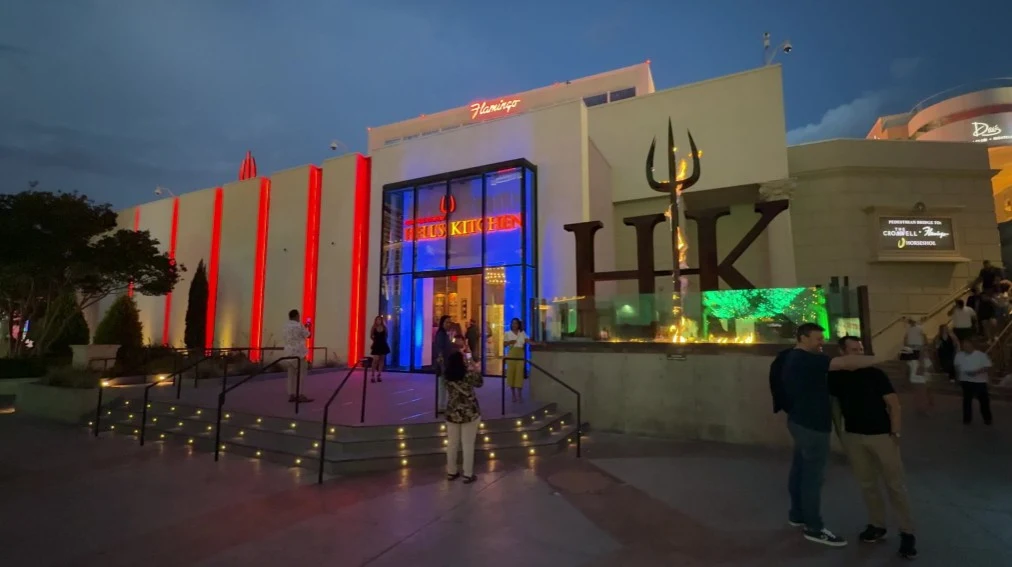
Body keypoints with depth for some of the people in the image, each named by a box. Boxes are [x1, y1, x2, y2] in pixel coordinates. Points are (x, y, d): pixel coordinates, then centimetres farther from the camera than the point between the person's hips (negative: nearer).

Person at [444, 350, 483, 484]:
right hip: (470, 413, -4)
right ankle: (468, 475, 15)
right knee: (468, 444, 6)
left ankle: (451, 472, 28)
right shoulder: (469, 374, -17)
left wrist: (459, 355, 18)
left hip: (452, 413, 4)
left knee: (452, 443, 15)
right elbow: (480, 383, 1)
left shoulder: (446, 375, -7)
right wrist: (474, 370, 11)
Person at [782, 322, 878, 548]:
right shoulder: (805, 359, -22)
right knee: (813, 476, -1)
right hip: (812, 425, -10)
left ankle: (797, 515, 31)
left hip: (802, 422, 10)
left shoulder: (797, 358, 12)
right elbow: (844, 362, -29)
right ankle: (814, 528, 10)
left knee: (800, 470, 18)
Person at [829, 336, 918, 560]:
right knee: (867, 484, 11)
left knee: (895, 485, 2)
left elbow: (894, 405, -6)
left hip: (882, 435, -2)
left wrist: (895, 434, -11)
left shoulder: (875, 374, -6)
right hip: (853, 437, 2)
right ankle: (877, 526, 25)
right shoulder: (835, 377, -2)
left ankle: (907, 533, 13)